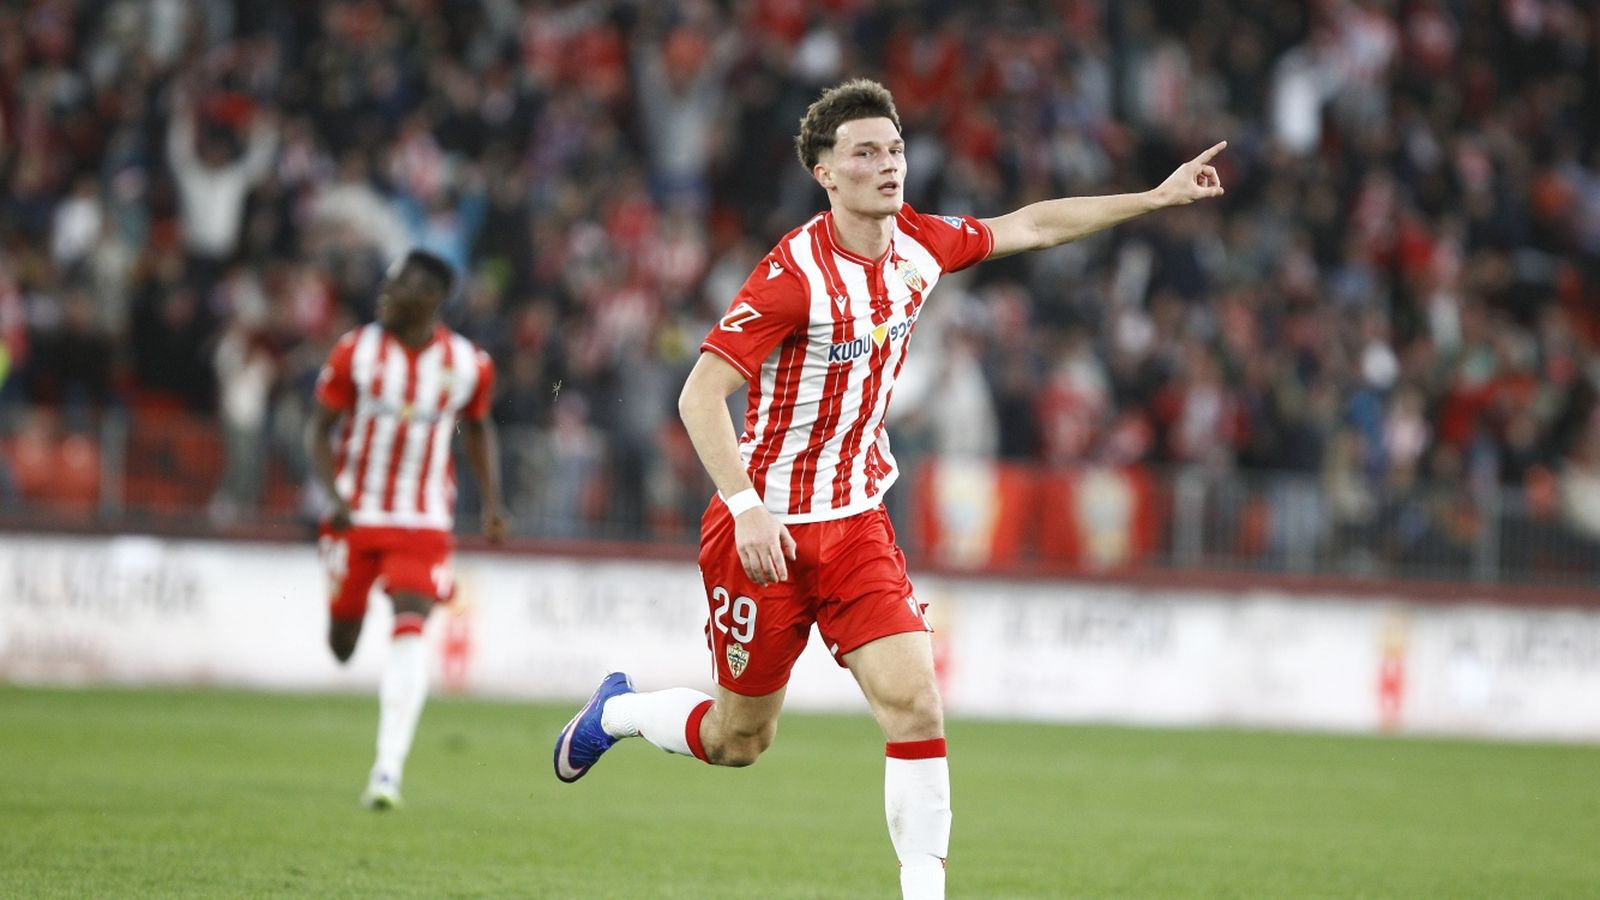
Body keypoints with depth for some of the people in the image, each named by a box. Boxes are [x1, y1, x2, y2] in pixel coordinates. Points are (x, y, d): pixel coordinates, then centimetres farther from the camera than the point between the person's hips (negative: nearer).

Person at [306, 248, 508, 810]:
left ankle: (388, 769, -22)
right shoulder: (357, 352, -6)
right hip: (357, 514, 1)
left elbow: (478, 430, 16)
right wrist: (333, 495, -16)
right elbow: (320, 430, 0)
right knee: (342, 644, 7)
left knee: (410, 631, -19)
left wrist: (492, 503, 5)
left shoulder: (467, 365, -3)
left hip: (424, 524, -1)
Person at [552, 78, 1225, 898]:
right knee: (740, 739, 8)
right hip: (767, 527, -5)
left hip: (856, 523, 5)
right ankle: (617, 711, 38)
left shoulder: (919, 244, -1)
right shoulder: (795, 273, -21)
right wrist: (746, 507, -32)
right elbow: (700, 396, -23)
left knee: (915, 702, -13)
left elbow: (1030, 226, 16)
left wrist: (1157, 197, 18)